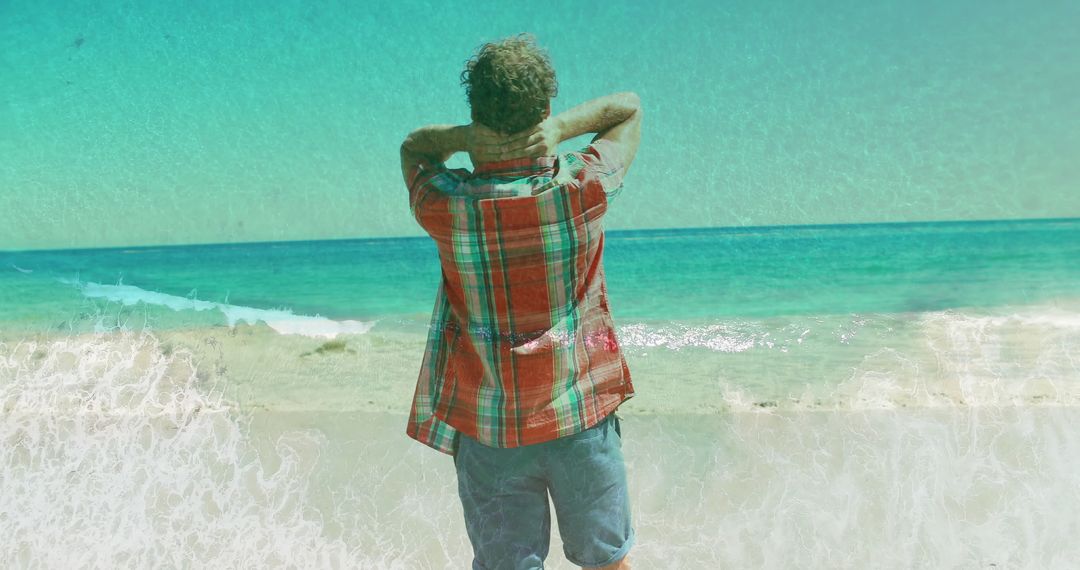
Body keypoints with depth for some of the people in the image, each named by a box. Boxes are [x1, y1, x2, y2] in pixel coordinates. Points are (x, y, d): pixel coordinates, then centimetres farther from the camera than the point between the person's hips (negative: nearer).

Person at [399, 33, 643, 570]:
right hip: (581, 418, 0)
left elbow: (412, 146, 8)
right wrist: (559, 128, -14)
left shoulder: (443, 206, -15)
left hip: (488, 430, 0)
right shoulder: (583, 187, -16)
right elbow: (629, 106, 2)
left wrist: (466, 137, -12)